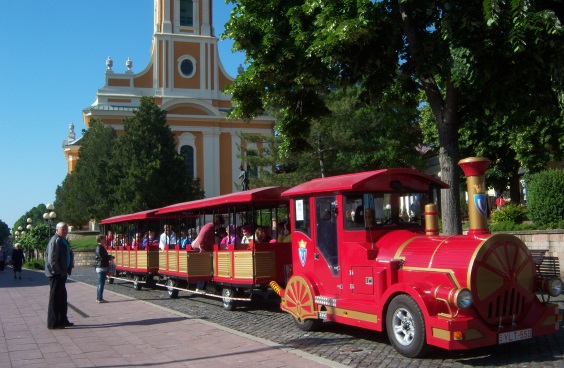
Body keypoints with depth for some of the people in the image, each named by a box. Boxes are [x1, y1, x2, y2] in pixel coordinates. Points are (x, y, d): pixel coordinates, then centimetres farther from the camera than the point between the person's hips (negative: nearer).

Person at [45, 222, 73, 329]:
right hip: (57, 274, -10)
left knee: (62, 297, 16)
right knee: (55, 298, -3)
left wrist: (66, 271, 16)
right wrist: (58, 271, -19)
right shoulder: (56, 241, -15)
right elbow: (52, 259, -22)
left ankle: (62, 320, 26)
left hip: (61, 273, 10)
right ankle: (53, 323, 3)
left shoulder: (63, 240, 16)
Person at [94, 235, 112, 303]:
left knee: (100, 284, 14)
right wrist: (110, 257, -8)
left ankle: (98, 298, 20)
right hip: (102, 267, -10)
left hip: (100, 267, 10)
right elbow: (102, 257, -21)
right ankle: (100, 299, -3)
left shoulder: (100, 247, 16)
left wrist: (109, 257, 7)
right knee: (101, 284, -6)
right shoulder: (99, 248, -15)